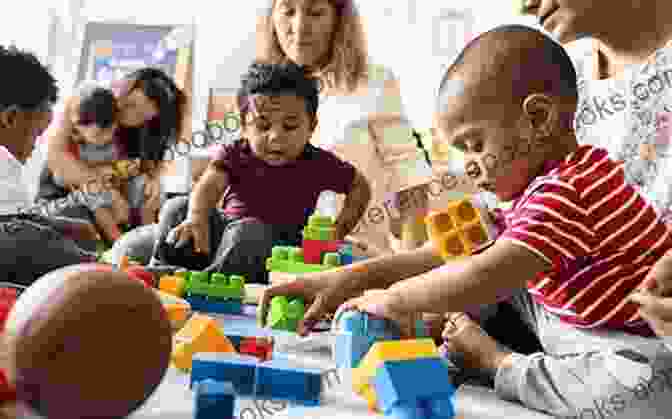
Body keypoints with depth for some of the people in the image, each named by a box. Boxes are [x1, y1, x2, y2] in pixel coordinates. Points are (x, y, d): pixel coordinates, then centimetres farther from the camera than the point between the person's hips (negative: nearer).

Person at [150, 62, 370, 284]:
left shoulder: (319, 164, -6)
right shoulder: (235, 154, -4)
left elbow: (360, 186, 7)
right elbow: (209, 186, -22)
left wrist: (339, 230, -4)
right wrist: (196, 218, -44)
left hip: (274, 241, -3)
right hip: (225, 228, 4)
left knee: (248, 230, -36)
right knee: (178, 207, -9)